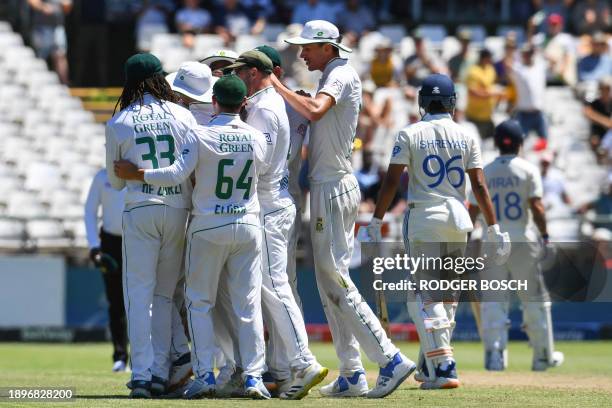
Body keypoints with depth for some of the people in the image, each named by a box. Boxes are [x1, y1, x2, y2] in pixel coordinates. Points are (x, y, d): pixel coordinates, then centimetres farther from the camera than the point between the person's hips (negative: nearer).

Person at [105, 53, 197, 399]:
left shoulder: (118, 123, 3)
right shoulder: (183, 116, 5)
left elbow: (116, 181, 12)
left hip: (140, 211, -2)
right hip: (180, 209, 2)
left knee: (139, 294, 0)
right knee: (165, 295, 10)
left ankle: (142, 373, -8)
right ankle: (161, 373, 6)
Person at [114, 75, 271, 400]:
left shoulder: (200, 135, -12)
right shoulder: (257, 139, -1)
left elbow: (176, 174, -19)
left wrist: (135, 174, -8)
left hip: (207, 227, -2)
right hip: (247, 226, 2)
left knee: (199, 302, 7)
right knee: (248, 305, 5)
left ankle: (204, 375, 0)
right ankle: (254, 376, 0)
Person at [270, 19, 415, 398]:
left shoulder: (341, 75, -12)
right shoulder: (335, 76, 19)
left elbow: (314, 111, -30)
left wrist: (276, 85, -20)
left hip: (333, 188, -10)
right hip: (336, 186, 10)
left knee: (335, 279, -11)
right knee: (330, 283, 10)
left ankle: (390, 359, -15)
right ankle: (353, 375, 11)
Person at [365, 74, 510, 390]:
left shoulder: (410, 135, -2)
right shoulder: (466, 137, 5)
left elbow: (391, 182, -7)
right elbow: (480, 186, 1)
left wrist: (376, 222, -4)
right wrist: (494, 229, 3)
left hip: (423, 220, -4)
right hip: (458, 221, 4)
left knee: (424, 294, -5)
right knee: (447, 291, 16)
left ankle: (443, 367, -18)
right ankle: (429, 366, 23)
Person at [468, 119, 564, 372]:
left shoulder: (485, 173, 7)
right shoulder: (528, 170, -2)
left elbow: (472, 211, 5)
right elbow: (536, 205, -11)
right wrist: (545, 235, -5)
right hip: (522, 242, -2)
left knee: (493, 301, 2)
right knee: (535, 299, 8)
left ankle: (494, 353, -10)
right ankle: (543, 356, 15)